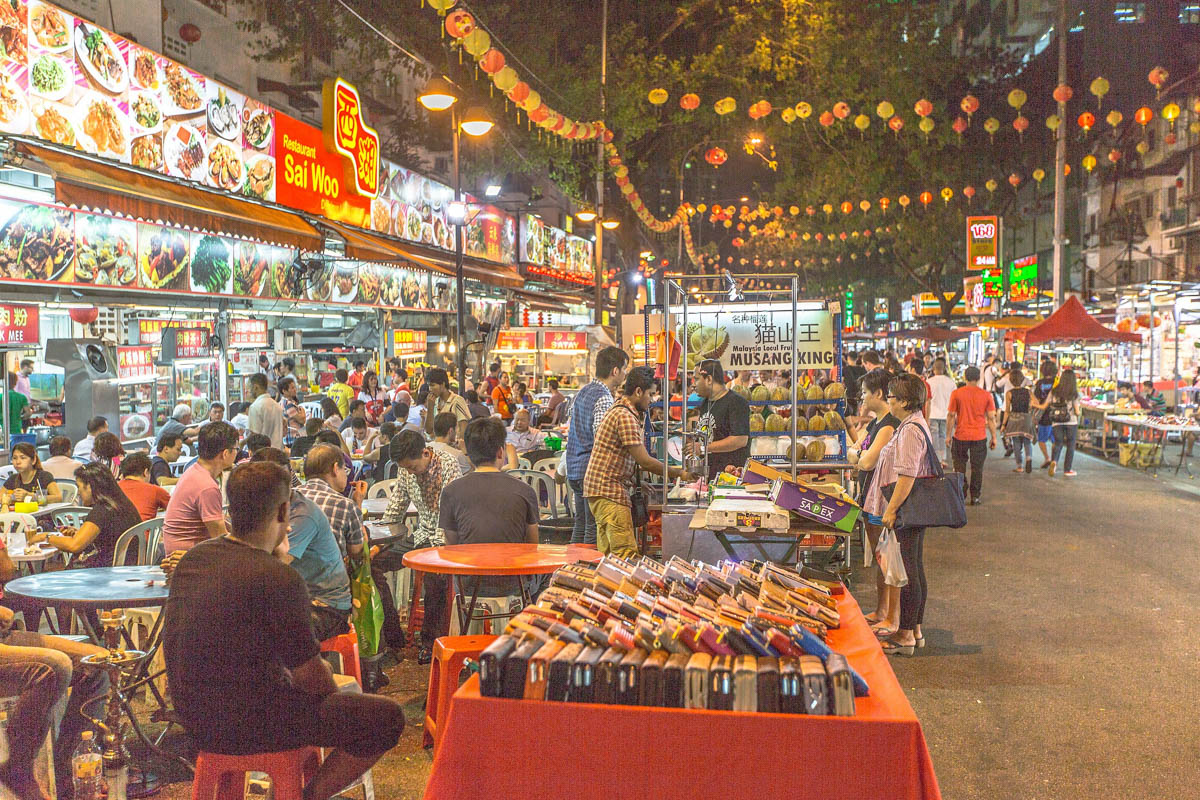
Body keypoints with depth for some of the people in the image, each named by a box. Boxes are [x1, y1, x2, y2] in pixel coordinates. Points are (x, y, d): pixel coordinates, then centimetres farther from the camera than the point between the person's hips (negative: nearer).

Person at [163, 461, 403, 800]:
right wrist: (333, 691, 6)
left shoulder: (192, 558, 2)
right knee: (387, 716, -5)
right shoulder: (280, 580, -23)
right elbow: (311, 677, -15)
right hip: (244, 726, -9)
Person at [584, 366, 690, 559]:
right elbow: (645, 461, -17)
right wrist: (678, 473, -7)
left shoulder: (621, 410, 17)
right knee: (626, 554, -14)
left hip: (602, 489, 11)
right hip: (609, 492, -11)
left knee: (607, 554, 10)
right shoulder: (625, 416, -16)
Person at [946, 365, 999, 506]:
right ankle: (975, 496, 11)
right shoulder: (986, 395, -3)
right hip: (979, 436, 1)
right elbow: (991, 418, 0)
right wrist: (994, 437, 8)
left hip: (960, 436, 0)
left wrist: (948, 435, 5)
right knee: (977, 468, 8)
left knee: (959, 467, 11)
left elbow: (951, 416, -3)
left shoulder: (956, 393, -5)